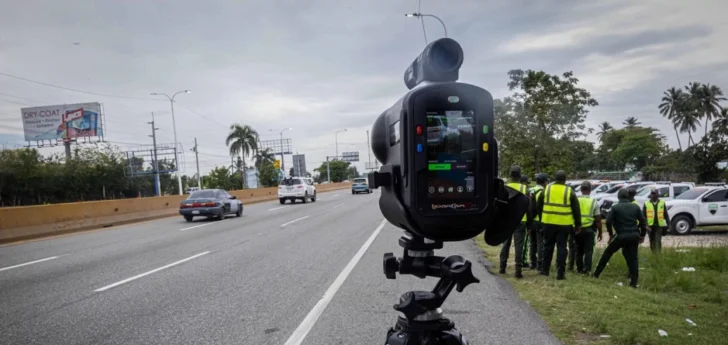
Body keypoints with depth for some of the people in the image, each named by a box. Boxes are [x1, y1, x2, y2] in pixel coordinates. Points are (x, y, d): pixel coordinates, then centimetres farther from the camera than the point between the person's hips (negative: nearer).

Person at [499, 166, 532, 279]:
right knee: (518, 245, -1)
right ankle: (518, 270, -3)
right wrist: (529, 223, 5)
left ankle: (502, 268, 19)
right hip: (520, 221, -2)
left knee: (506, 244, 14)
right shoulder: (524, 188, -4)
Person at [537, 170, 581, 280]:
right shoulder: (570, 191, -1)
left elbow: (539, 206, 9)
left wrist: (541, 218, 20)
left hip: (548, 223, 2)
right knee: (561, 247, 3)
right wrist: (578, 224, 8)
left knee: (548, 246, 14)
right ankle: (560, 273, 0)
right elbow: (576, 209, 1)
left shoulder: (546, 189, 3)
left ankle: (545, 269, 22)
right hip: (564, 224, -2)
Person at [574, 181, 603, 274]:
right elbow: (598, 219, -5)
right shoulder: (593, 202, -6)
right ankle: (587, 269, -2)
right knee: (588, 250, 3)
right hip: (589, 229, -2)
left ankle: (579, 268, 19)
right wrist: (600, 232, 4)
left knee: (579, 250, 14)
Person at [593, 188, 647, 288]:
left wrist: (611, 234, 5)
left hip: (621, 236, -3)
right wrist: (642, 235, 16)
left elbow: (608, 221, -9)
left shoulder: (615, 207, -3)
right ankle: (634, 282, 4)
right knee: (633, 258, 8)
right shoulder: (635, 207, 8)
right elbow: (643, 222, 7)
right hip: (634, 236, 3)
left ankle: (596, 274, 14)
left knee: (607, 253, 11)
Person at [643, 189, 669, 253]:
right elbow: (643, 216, -1)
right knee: (652, 242, 9)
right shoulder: (646, 204, 1)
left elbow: (666, 215, 7)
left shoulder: (662, 203, 4)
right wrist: (645, 225, -11)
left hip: (659, 226, -1)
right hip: (650, 226, 1)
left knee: (658, 241, -11)